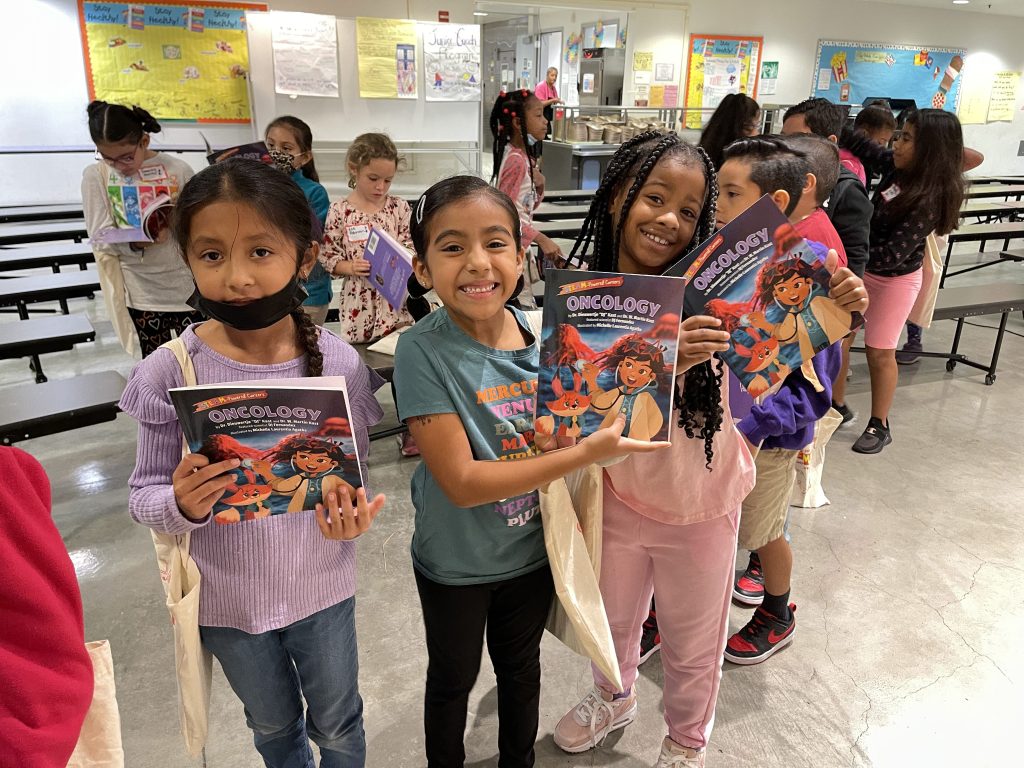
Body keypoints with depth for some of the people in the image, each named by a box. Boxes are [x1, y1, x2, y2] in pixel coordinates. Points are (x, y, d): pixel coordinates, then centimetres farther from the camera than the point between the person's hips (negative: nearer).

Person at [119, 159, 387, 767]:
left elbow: (354, 469, -6)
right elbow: (145, 495, -10)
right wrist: (182, 504, -31)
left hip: (322, 585, 0)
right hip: (228, 597, 1)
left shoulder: (338, 363, -17)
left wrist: (351, 513, -27)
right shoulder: (170, 374, -18)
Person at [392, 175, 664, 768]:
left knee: (521, 667, 27)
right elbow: (462, 483, -28)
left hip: (533, 547, 4)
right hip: (456, 562, -3)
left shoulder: (539, 330, -13)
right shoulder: (423, 352, -26)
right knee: (454, 679, 23)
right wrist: (585, 453, -31)